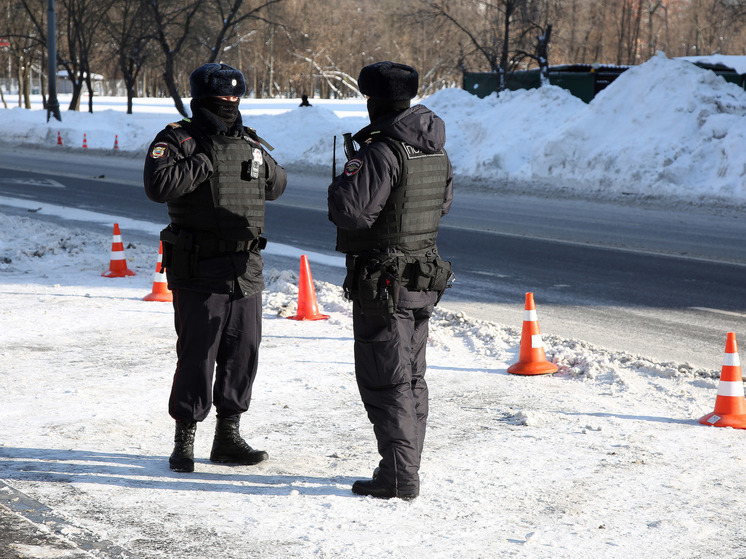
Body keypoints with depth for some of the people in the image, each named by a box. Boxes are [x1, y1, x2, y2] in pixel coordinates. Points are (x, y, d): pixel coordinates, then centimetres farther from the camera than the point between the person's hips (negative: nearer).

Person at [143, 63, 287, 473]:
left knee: (243, 353, 10)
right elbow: (158, 185, -23)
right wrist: (204, 163, -19)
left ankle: (228, 437, 23)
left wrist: (262, 162, 8)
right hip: (198, 270, -6)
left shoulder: (251, 143, 13)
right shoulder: (177, 140, -5)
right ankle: (184, 440, 12)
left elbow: (277, 186, 26)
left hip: (247, 270, 6)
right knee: (196, 356, -2)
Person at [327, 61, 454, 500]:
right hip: (423, 277, 9)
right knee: (412, 377, 16)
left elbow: (349, 211, -26)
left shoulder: (381, 152, -20)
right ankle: (408, 465, 26)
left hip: (383, 281, -8)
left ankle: (398, 476, 1)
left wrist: (344, 179, -5)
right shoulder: (436, 150, 7)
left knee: (385, 381, -2)